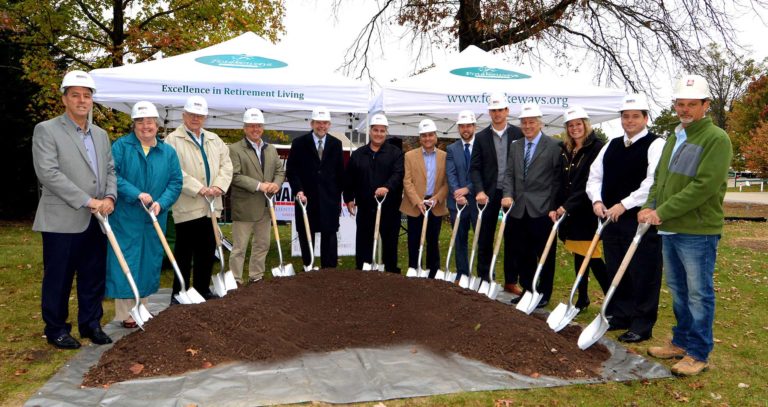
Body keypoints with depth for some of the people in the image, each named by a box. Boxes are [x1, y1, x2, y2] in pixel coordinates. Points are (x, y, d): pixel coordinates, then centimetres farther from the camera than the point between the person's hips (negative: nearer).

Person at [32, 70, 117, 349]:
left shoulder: (100, 134, 15)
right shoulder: (46, 130, -5)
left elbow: (110, 170, 15)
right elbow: (48, 173, -14)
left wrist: (110, 197, -5)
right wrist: (87, 201, -17)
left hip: (95, 221, 6)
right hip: (62, 220, -5)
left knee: (94, 277, 12)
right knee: (58, 279, 6)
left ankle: (91, 324, 26)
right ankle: (56, 329, 20)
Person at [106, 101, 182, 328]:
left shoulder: (168, 152, 8)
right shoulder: (121, 146, -3)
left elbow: (175, 182, 4)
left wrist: (161, 203, -12)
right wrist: (137, 194, -22)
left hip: (154, 221, 4)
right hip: (125, 218, -4)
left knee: (149, 264, 11)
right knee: (125, 264, 0)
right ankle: (125, 315, 9)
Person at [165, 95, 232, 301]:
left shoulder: (214, 139, 16)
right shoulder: (173, 140, -3)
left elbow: (226, 164, 9)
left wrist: (219, 186, -8)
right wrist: (198, 189, -19)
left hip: (210, 206, 6)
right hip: (187, 207, -5)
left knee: (207, 252, 12)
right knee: (184, 253, 3)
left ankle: (203, 290, 24)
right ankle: (179, 294, 13)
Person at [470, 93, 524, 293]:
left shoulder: (518, 134, 1)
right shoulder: (481, 137, 4)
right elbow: (474, 168, 1)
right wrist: (479, 191, -13)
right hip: (489, 194, 1)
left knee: (512, 239, 7)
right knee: (485, 239, 6)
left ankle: (511, 281, 17)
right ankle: (484, 280, 17)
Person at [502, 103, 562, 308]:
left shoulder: (554, 145, -3)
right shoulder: (515, 146, 14)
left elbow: (557, 179, -5)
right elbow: (509, 174, 11)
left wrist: (554, 207, -9)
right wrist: (508, 195, -6)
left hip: (542, 210, -5)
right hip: (519, 209, 5)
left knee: (545, 255, 6)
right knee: (522, 255, 12)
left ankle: (543, 294, 19)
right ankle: (527, 290, 26)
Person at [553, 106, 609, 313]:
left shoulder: (597, 148, -9)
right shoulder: (565, 151, 12)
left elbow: (591, 184, -15)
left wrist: (568, 205, -18)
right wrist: (558, 207, 3)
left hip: (588, 212, -7)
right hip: (570, 213, 7)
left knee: (593, 258, -7)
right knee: (578, 256, 13)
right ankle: (582, 298, 24)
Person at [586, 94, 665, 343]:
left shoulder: (655, 145, -6)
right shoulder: (611, 145, 15)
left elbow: (654, 181, -17)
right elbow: (595, 176, 16)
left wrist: (624, 205, -18)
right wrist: (597, 200, -2)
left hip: (641, 220, -7)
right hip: (611, 219, 7)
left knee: (643, 274, 0)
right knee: (615, 271, 14)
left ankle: (642, 325, 10)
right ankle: (619, 316, 27)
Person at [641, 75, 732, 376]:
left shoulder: (717, 139, -11)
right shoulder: (674, 139, 15)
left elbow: (703, 186, -20)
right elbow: (660, 177, 18)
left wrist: (663, 211, -20)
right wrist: (651, 206, -1)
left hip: (698, 231, -8)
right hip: (669, 229, 8)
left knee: (699, 293, 2)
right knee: (678, 290, 17)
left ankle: (699, 354, 12)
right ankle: (682, 341, 31)